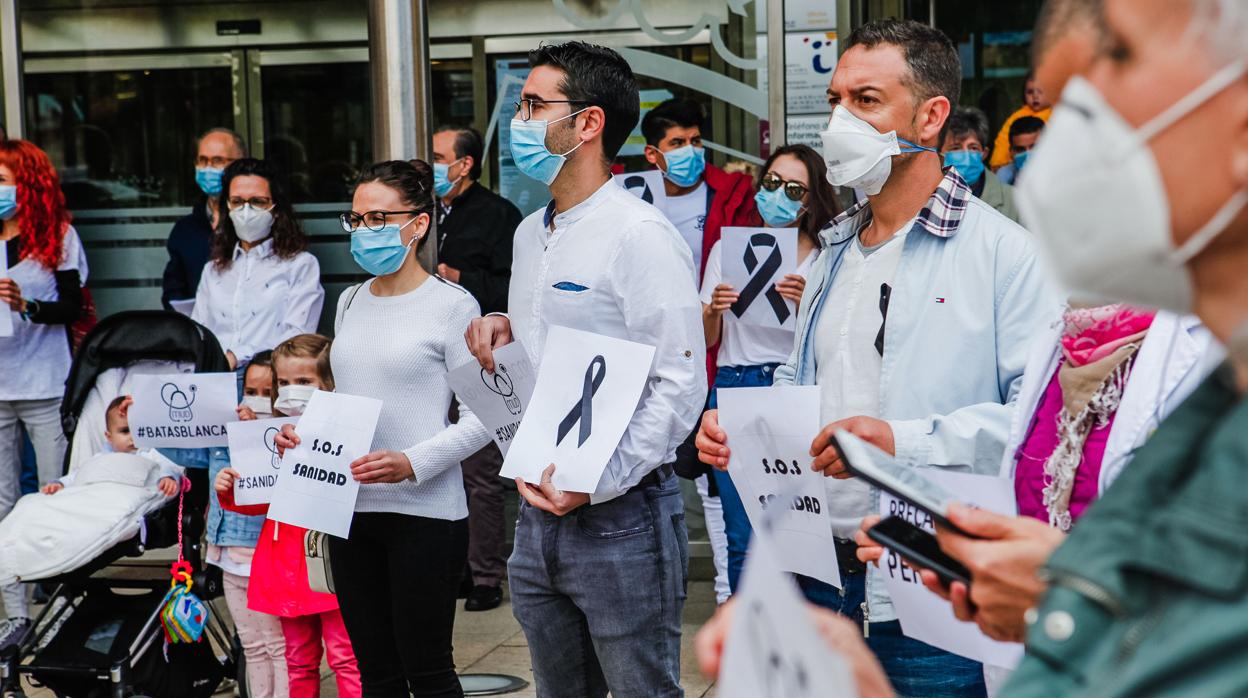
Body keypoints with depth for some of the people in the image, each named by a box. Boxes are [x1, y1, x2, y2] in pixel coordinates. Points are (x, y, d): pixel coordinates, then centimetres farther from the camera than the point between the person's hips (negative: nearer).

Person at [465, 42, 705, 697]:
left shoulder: (638, 234, -13)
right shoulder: (530, 233, 13)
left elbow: (680, 383, -18)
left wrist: (599, 482, -24)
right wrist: (504, 331, 4)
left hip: (620, 514, -8)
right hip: (538, 512, 8)